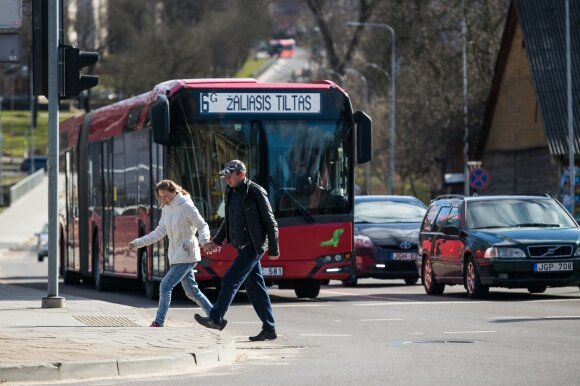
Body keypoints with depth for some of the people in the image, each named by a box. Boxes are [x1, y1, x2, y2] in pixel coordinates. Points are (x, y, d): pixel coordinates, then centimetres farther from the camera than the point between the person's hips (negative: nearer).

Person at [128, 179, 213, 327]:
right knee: (192, 291, 13)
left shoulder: (186, 207, -13)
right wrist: (137, 243, 7)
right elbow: (159, 232, 13)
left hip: (186, 255, -9)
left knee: (165, 286, -14)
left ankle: (158, 323, -12)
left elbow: (203, 226, -15)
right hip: (176, 256, 9)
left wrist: (204, 241, -36)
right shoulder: (166, 209, 10)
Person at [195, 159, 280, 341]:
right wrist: (216, 241, 16)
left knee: (230, 280, -11)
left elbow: (270, 222, -10)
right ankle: (269, 329, 12)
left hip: (253, 247, -9)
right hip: (242, 246, 9)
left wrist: (273, 250, -11)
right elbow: (228, 221, 24)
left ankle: (216, 318, -7)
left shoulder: (255, 192, -12)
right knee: (255, 287, 8)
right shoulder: (230, 192, 12)